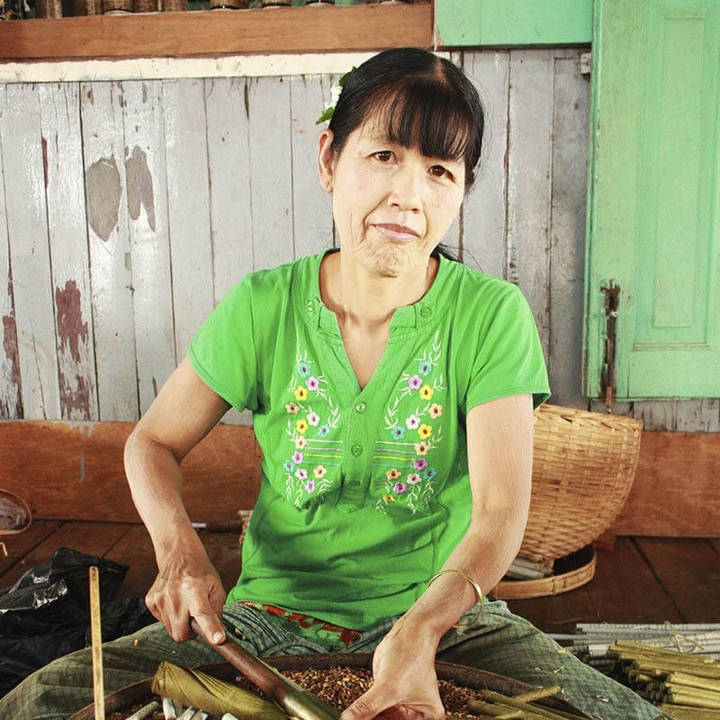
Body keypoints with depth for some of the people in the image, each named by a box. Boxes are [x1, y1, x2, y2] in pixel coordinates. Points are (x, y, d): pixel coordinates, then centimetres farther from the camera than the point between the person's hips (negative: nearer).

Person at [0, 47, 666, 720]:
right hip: (273, 613, 1)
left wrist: (422, 629, -32)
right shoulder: (262, 308, -7)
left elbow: (501, 510, -15)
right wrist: (179, 549, -16)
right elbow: (153, 441, 4)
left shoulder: (492, 315, -10)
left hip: (443, 613, 0)